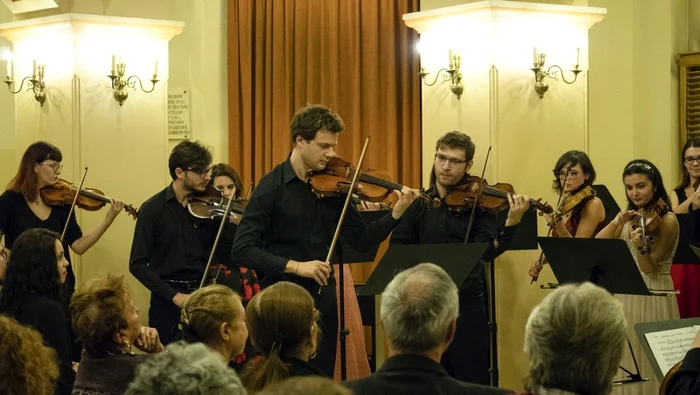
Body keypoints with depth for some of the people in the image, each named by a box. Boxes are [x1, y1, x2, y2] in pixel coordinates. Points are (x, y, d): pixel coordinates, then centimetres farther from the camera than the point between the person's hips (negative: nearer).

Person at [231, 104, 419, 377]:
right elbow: (242, 251, -16)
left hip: (323, 300, 5)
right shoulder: (272, 186, -10)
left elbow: (361, 241, 3)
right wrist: (294, 266, -24)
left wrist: (396, 213, -11)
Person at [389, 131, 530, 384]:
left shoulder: (478, 203, 0)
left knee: (471, 382, 1)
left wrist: (511, 223, -28)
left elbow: (487, 251, -13)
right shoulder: (418, 204, 5)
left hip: (467, 306, -2)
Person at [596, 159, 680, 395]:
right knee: (623, 360, 10)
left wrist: (640, 245, -36)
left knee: (647, 364, -2)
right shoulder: (632, 215, 7)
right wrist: (617, 222, -16)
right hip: (625, 294, 7)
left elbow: (649, 268, -18)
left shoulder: (667, 221, -13)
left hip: (651, 297, -7)